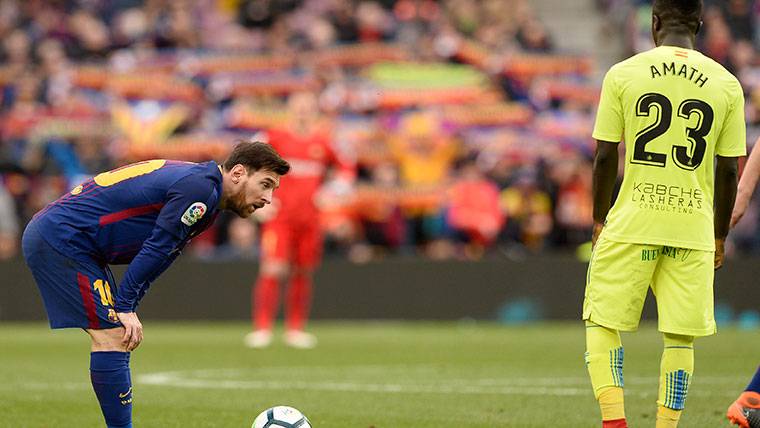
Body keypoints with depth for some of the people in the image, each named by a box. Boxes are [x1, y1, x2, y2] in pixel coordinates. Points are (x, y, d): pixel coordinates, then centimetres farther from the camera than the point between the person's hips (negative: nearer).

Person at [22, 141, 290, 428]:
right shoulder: (201, 188, -17)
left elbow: (156, 257, 14)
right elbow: (155, 249, -19)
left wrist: (127, 307, 5)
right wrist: (125, 307, -15)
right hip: (61, 240, -10)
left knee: (117, 338, 11)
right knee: (113, 338, -13)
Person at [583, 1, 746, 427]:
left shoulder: (623, 74, -1)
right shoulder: (726, 84, 2)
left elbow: (606, 156, 0)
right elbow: (728, 171, 4)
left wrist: (599, 220, 13)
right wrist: (720, 236, 15)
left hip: (632, 223, -1)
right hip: (694, 231, 1)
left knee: (602, 323, 7)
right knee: (680, 336, 6)